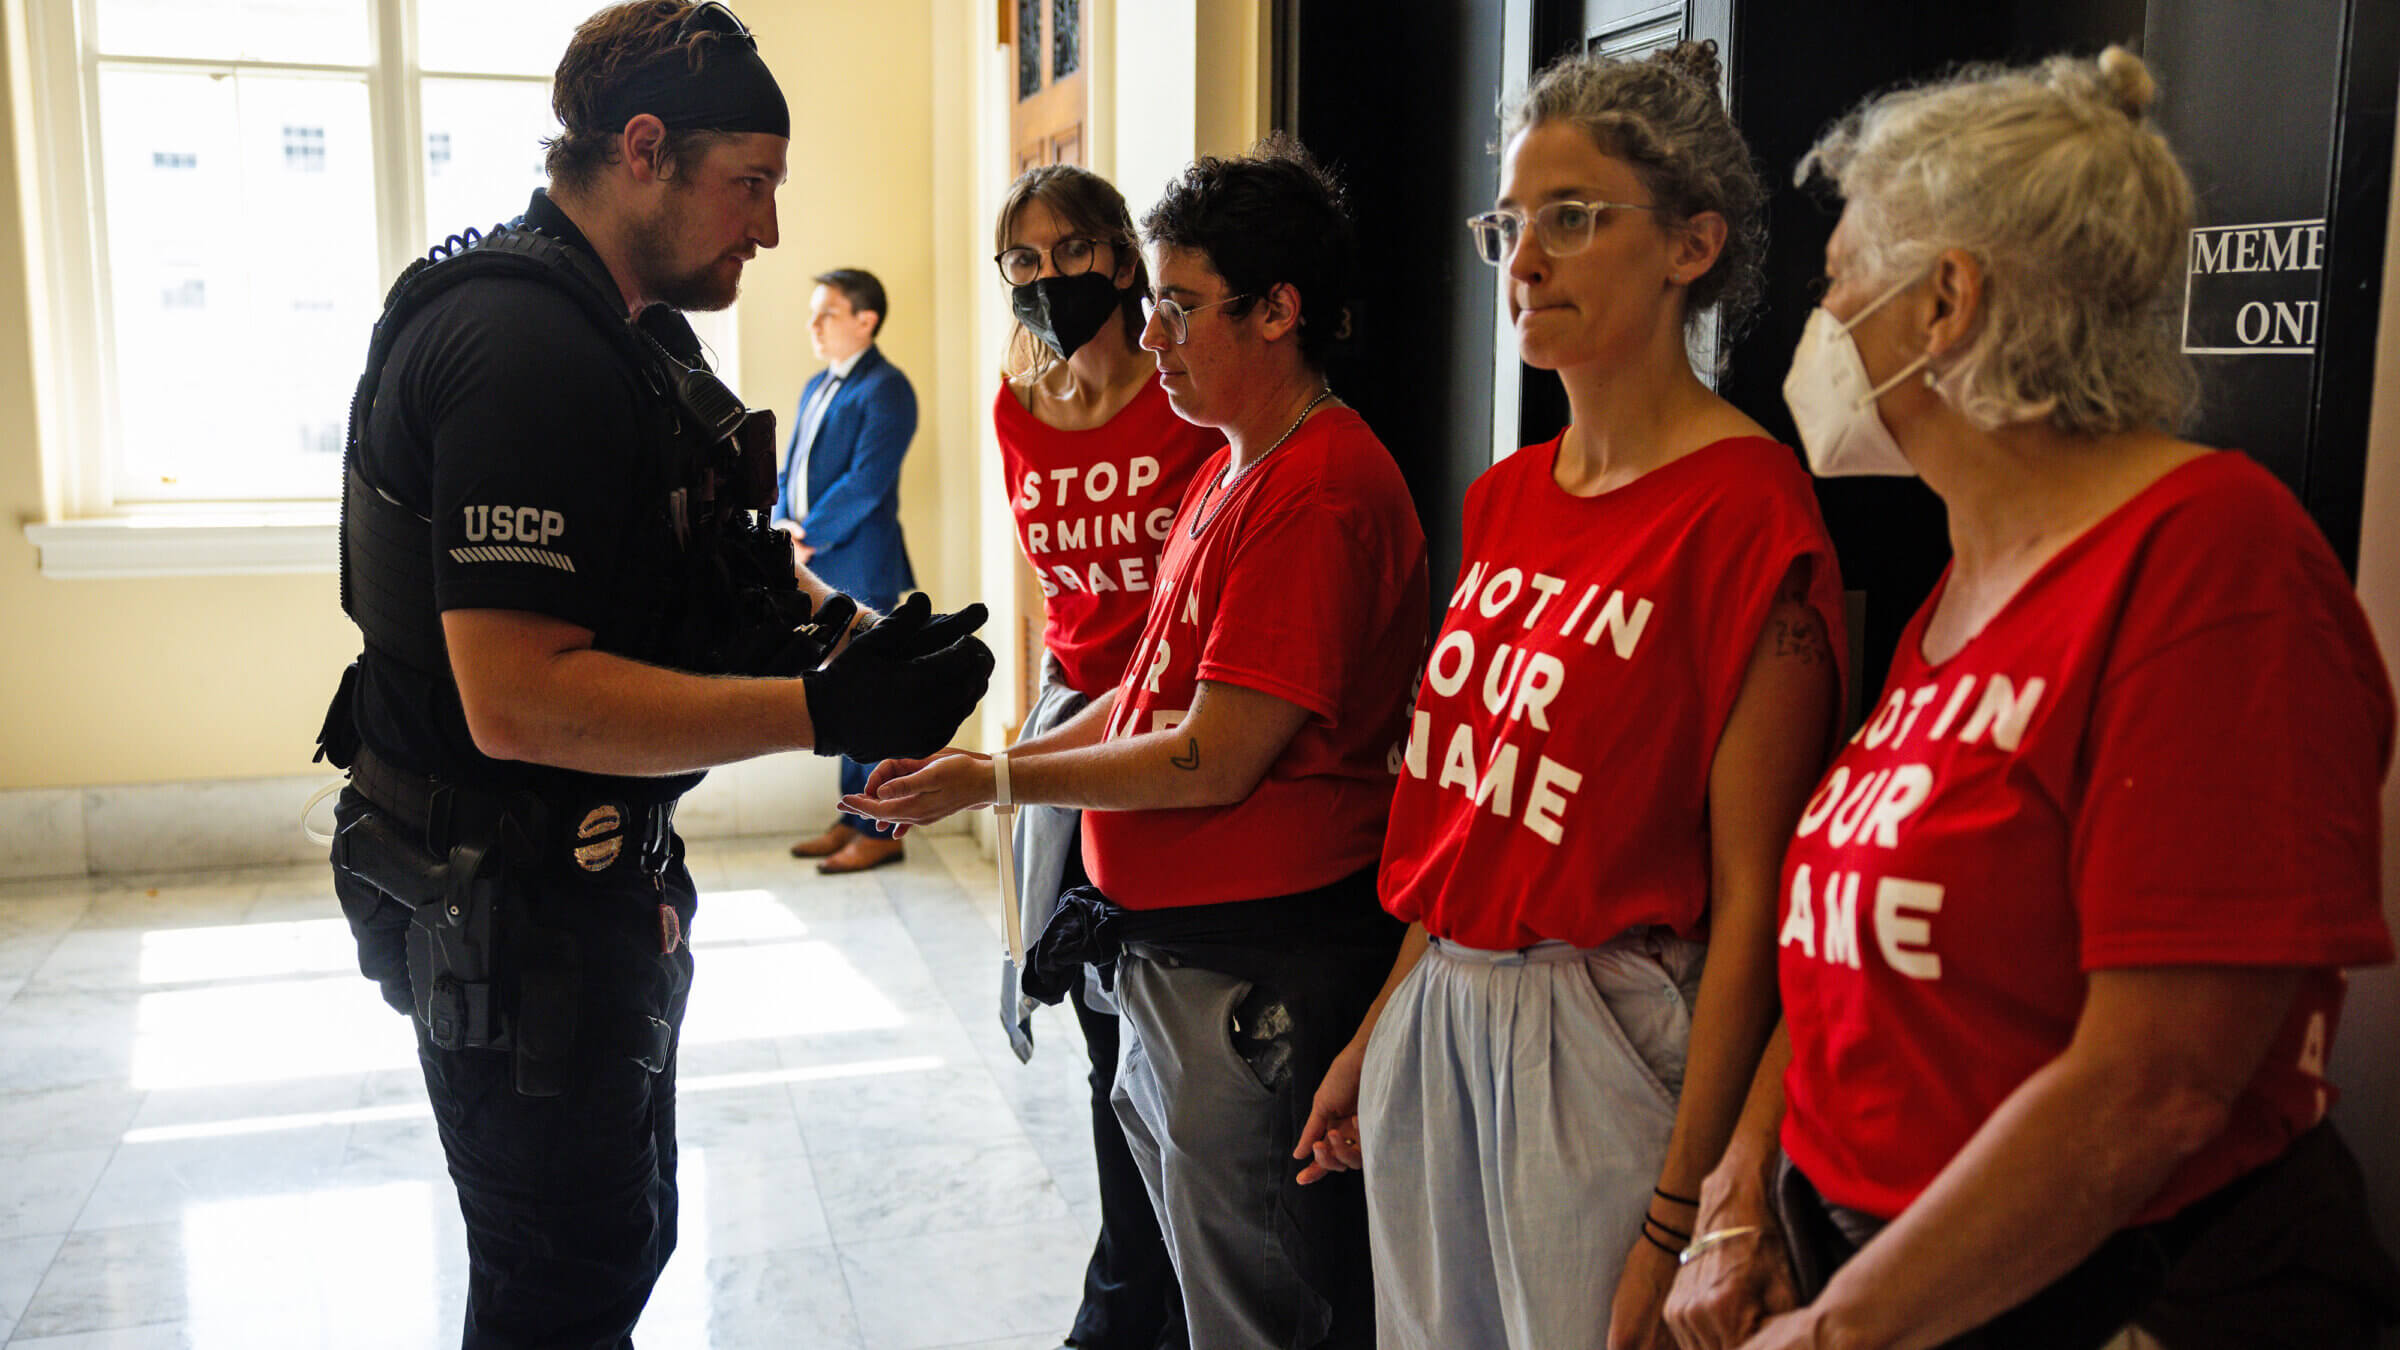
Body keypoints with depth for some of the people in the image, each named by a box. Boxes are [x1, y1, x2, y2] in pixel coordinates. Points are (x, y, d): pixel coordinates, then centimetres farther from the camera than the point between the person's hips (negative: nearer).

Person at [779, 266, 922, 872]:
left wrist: (808, 536, -15)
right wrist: (783, 523, -1)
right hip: (821, 572, 9)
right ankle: (853, 818, 22)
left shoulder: (886, 389, -10)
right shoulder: (817, 386, 19)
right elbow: (793, 467, 18)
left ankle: (882, 830, 4)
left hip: (861, 571, -9)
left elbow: (866, 482, -18)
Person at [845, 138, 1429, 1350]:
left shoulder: (1322, 492, -20)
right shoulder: (1230, 472, 13)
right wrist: (988, 763, 6)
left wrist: (996, 781, -11)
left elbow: (1213, 759, -21)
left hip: (1260, 967, -10)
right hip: (1173, 951, 10)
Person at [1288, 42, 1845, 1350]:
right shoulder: (1506, 497, 8)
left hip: (1605, 1038, -7)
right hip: (1435, 1014, 7)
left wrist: (1679, 1217, -17)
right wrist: (1377, 1035, 14)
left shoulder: (1746, 512, -15)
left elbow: (1748, 898, -17)